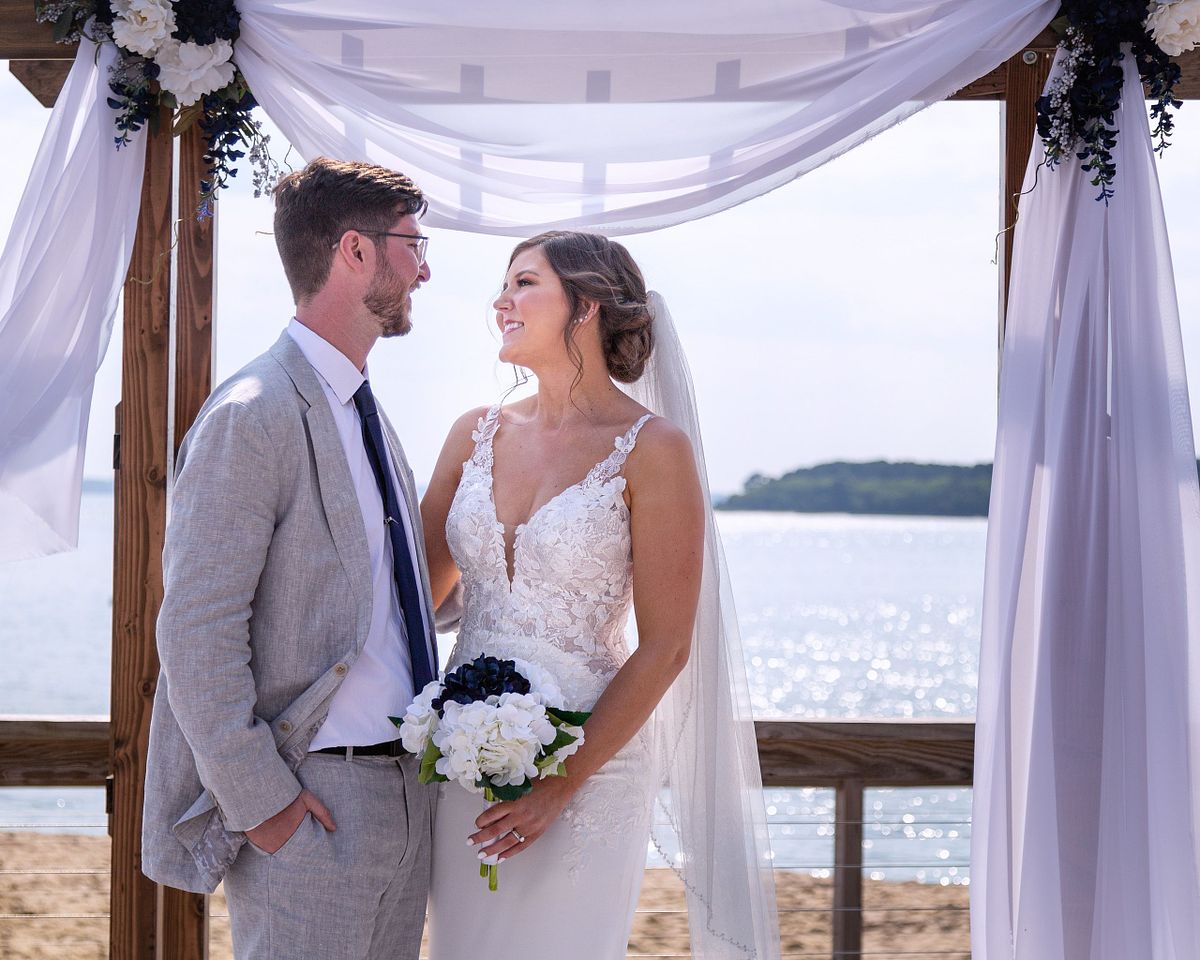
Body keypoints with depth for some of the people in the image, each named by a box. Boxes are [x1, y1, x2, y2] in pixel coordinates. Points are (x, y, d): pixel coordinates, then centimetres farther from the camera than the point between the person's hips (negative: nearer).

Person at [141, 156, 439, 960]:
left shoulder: (367, 412, 15)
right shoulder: (253, 419, -15)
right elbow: (197, 634, -18)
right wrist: (258, 802, -18)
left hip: (407, 792, 9)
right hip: (313, 805, -8)